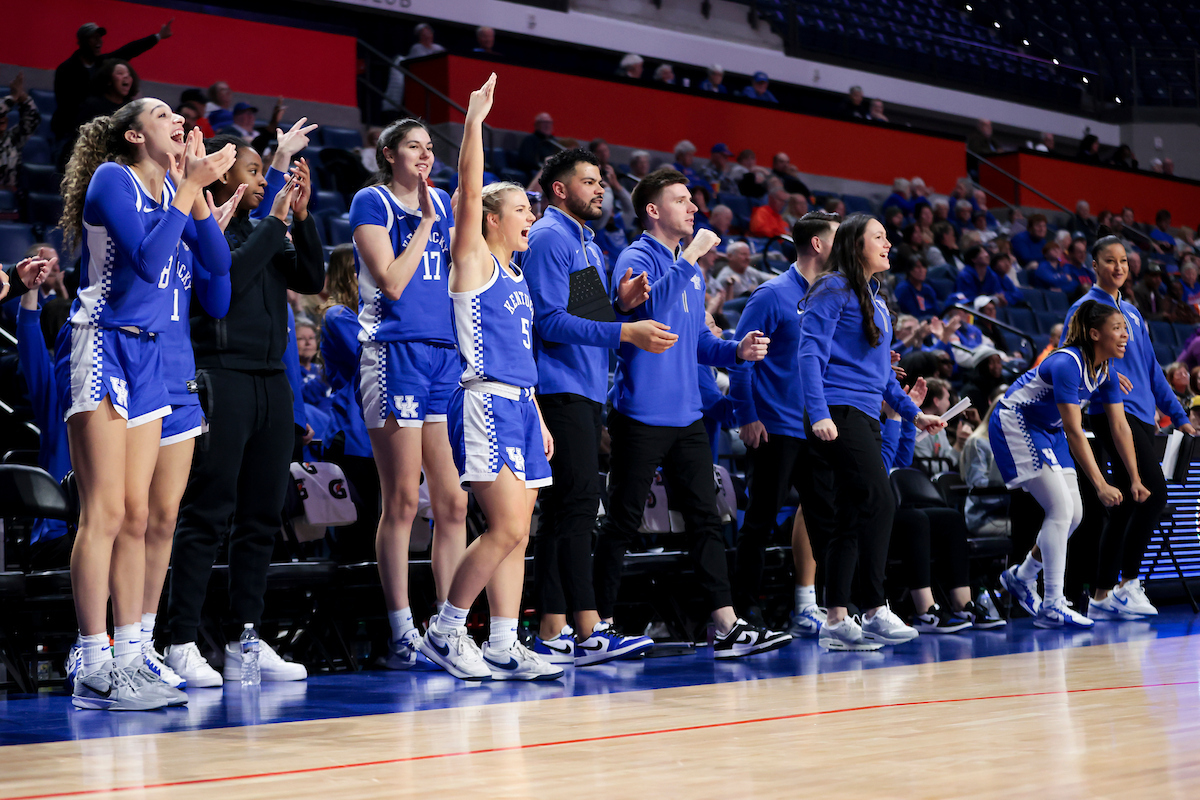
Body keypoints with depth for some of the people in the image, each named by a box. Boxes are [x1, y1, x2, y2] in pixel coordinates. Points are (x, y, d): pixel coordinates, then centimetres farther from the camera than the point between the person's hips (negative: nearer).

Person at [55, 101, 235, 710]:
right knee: (104, 512, -11)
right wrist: (189, 186, -13)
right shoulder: (112, 179, -6)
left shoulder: (170, 188, 15)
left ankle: (129, 660, 10)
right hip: (100, 346, -8)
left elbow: (217, 260, 10)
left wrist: (197, 191, 0)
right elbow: (148, 259, -18)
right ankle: (93, 671, -9)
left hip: (146, 356, 8)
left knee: (136, 516, 6)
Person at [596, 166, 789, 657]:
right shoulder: (637, 258, -7)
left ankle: (727, 626, 1)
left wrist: (737, 351, 5)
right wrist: (690, 257, -22)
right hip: (642, 414, -8)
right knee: (622, 523, -1)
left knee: (705, 519, 3)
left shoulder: (691, 269, 18)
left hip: (686, 415, 8)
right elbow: (651, 304, -28)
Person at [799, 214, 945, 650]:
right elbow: (811, 354, -12)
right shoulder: (833, 290, -4)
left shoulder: (876, 300, 22)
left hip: (865, 416, 9)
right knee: (878, 500, -18)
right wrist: (819, 413, -21)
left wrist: (914, 413, 22)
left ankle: (836, 622, 7)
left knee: (852, 516, 6)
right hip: (838, 412, -9)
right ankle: (875, 612, -17)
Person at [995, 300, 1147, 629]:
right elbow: (1074, 431, -34)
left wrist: (1135, 479, -2)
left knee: (1074, 514, 4)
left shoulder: (1106, 369, -4)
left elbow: (1120, 427, 2)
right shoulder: (1067, 364, -30)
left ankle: (1021, 577, 24)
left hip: (1046, 430, 9)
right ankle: (1052, 607, -15)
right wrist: (1100, 485, -37)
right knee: (1061, 509, -17)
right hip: (1014, 425, -9)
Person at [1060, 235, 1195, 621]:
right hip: (1112, 413, -8)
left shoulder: (1131, 312, 21)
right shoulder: (1086, 308, -2)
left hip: (1140, 415, 8)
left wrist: (1178, 415, 24)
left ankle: (1102, 597, 8)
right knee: (1154, 491, -18)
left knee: (1123, 506, 5)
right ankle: (1128, 583, -12)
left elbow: (1151, 369, 25)